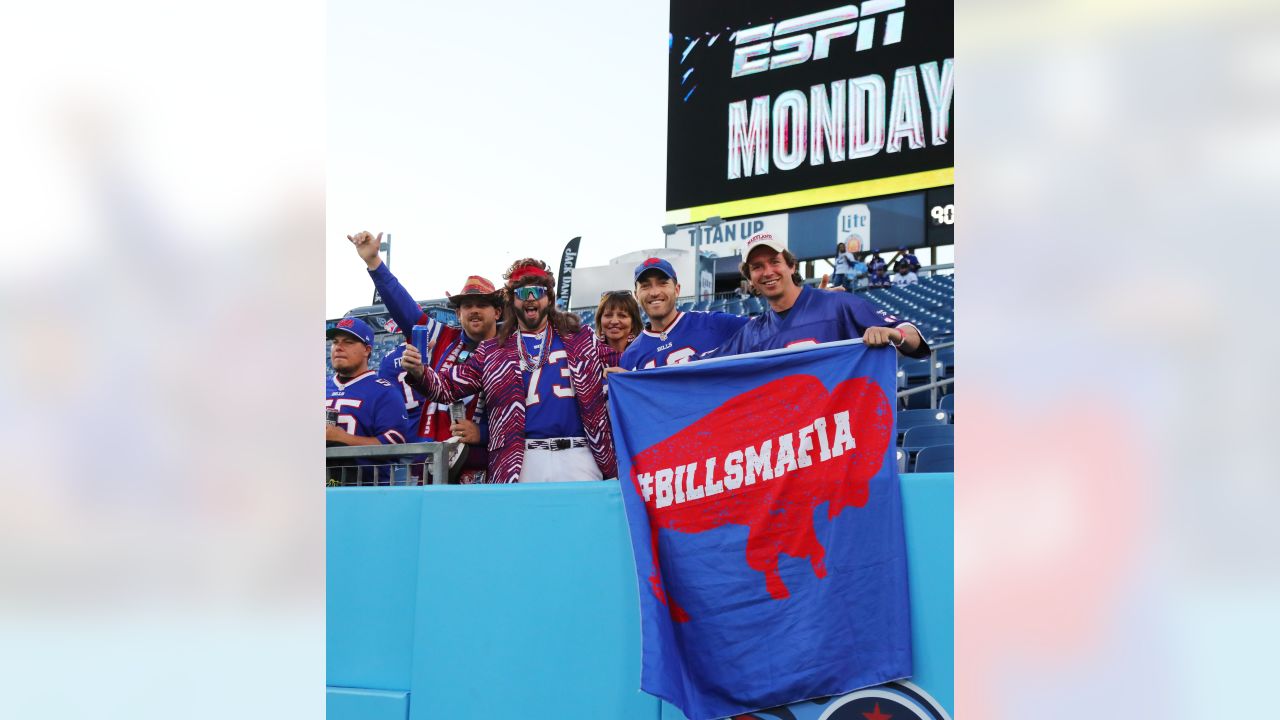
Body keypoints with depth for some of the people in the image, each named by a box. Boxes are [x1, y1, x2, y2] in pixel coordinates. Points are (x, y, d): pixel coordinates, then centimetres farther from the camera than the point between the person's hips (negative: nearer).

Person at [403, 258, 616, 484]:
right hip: (523, 463, 0)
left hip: (577, 457, 0)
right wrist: (419, 373, -10)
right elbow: (448, 386, 11)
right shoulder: (493, 352, 16)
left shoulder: (580, 340, 15)